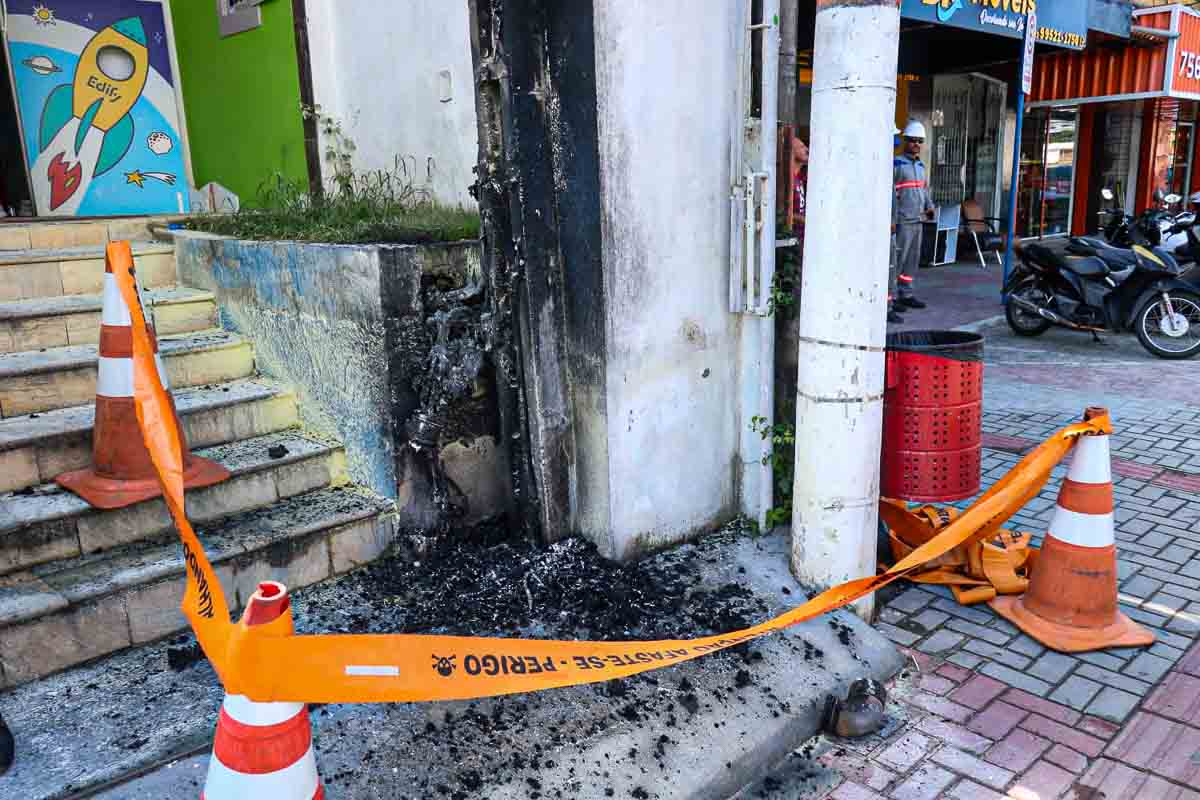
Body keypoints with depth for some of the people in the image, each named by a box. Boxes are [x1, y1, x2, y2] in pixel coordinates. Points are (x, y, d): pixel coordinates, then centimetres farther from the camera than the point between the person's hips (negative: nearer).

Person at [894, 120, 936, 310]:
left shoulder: (920, 166, 18)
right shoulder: (896, 164, -8)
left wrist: (929, 207, 7)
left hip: (917, 219, 8)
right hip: (902, 220, -8)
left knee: (913, 259, 12)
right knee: (897, 258, -9)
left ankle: (906, 294, 19)